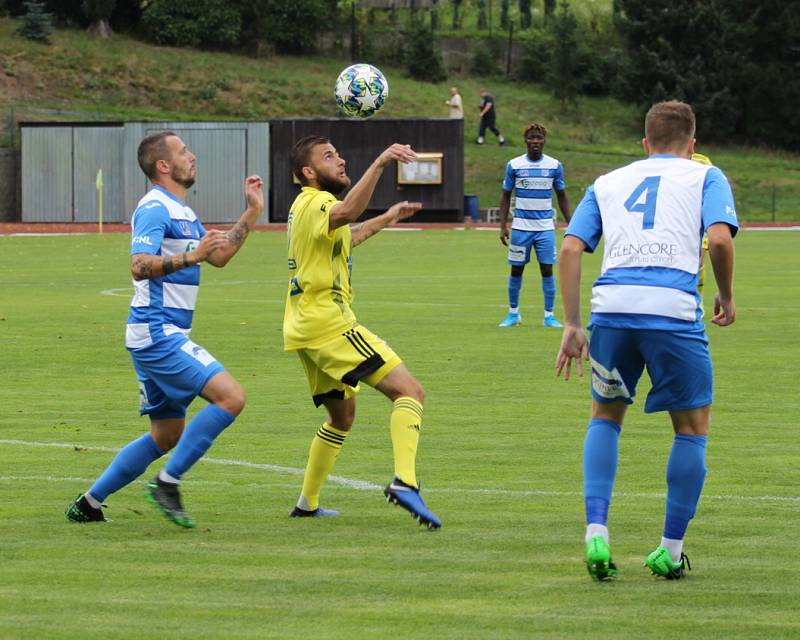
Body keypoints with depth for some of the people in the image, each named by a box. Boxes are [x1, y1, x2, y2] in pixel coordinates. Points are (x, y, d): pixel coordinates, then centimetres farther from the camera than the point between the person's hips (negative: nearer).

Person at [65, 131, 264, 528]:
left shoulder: (182, 212, 19)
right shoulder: (155, 209, -13)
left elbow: (219, 256, 29)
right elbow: (140, 266, -25)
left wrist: (252, 212, 25)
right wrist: (192, 255, -30)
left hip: (163, 335, 11)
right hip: (157, 332, -11)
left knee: (166, 436, 14)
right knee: (230, 397, -19)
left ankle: (89, 503, 17)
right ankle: (167, 483, -13)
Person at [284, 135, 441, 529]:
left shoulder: (306, 206, 20)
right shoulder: (316, 203, -12)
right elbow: (345, 212, -39)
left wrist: (386, 219, 48)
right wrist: (380, 163, -46)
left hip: (305, 328, 11)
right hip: (328, 323, -10)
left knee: (342, 415, 25)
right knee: (409, 390, -18)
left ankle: (307, 503, 28)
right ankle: (404, 481, -36)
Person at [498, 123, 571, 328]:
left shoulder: (555, 166, 2)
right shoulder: (514, 165, 1)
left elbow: (562, 197, 10)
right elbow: (505, 196, 7)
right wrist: (503, 226, 0)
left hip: (545, 227, 0)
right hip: (521, 227, 0)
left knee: (547, 270, -3)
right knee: (516, 270, 5)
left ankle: (549, 315, 5)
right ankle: (513, 313, 18)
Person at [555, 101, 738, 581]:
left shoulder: (608, 184, 24)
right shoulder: (706, 177, 15)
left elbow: (571, 249, 12)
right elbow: (720, 238, -3)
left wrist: (572, 325, 12)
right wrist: (727, 297, 12)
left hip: (612, 306, 3)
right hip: (674, 308, -3)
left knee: (606, 416, 24)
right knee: (693, 428, 15)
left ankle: (596, 532, 7)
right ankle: (671, 550, 15)